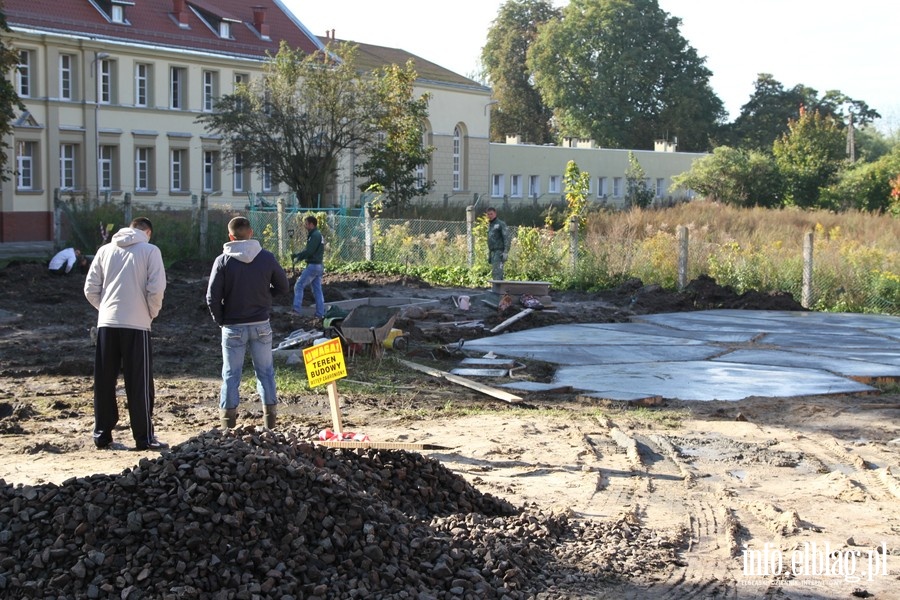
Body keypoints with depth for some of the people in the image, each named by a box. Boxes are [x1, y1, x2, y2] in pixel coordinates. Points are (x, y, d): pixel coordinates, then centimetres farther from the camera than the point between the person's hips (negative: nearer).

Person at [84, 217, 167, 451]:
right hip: (136, 325, -3)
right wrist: (152, 312, 6)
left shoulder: (105, 250, 9)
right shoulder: (150, 251, -1)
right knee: (139, 384, 2)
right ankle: (144, 437, 3)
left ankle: (102, 434, 16)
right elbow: (156, 288, -10)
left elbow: (90, 289, 7)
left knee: (104, 383, 11)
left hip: (106, 323, 4)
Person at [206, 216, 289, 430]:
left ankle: (228, 421, 9)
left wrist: (220, 321, 3)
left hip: (233, 326, -2)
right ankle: (270, 418, 17)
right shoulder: (267, 258, -4)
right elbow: (283, 287, 5)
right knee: (265, 371, 13)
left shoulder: (223, 261, -10)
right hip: (261, 324, 2)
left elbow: (212, 297, -11)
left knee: (231, 374, 7)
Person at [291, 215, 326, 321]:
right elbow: (307, 250, 19)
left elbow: (309, 251, -20)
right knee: (317, 290, 9)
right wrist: (296, 254, 8)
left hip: (313, 265, -10)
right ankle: (320, 314, 9)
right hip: (318, 266, 10)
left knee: (299, 286, -6)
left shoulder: (315, 236, -15)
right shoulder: (316, 235, 17)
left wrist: (298, 258, -7)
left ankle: (296, 310, -10)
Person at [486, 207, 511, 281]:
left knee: (496, 272, -17)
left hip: (499, 252, -8)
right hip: (492, 252, 8)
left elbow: (507, 239, -11)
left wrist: (506, 252, -19)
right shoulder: (489, 225, 20)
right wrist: (488, 255, 20)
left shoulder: (501, 224, -4)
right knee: (494, 273, 7)